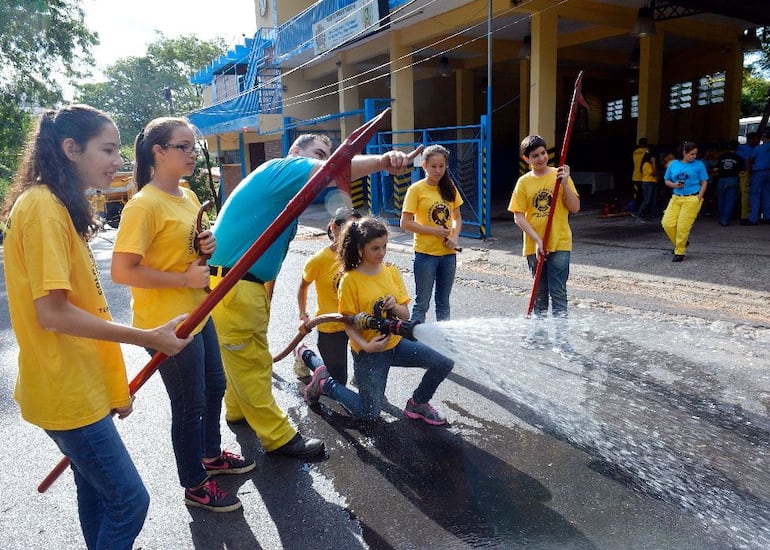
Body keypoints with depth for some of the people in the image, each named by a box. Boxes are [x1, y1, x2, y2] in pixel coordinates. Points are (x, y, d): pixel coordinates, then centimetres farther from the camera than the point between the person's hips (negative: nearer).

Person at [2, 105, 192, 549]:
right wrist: (149, 338, -20)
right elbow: (52, 312, -24)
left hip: (82, 387, 10)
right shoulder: (41, 205, -18)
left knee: (98, 490, 21)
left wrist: (113, 380, 16)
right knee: (129, 500, 0)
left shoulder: (62, 207, 12)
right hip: (67, 393, -10)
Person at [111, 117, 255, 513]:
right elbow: (121, 271, -24)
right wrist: (184, 279, -23)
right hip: (166, 324, -9)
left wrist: (207, 246, -1)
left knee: (214, 386, 22)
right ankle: (195, 486, 28)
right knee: (189, 405, 6)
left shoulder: (188, 197, 8)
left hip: (197, 313, 9)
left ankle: (211, 455, 46)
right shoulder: (144, 205, -20)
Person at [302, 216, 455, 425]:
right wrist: (365, 345, -27)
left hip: (396, 342, 5)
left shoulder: (391, 271, 0)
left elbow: (405, 314, 1)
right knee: (369, 414, 0)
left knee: (445, 362, -11)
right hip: (369, 352, -5)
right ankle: (325, 382, 21)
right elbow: (348, 323, -12)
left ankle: (417, 403, 13)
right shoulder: (350, 280, -14)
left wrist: (394, 307, -20)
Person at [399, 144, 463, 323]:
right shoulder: (416, 189, -9)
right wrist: (434, 231, -17)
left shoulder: (449, 188, 5)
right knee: (422, 303, 3)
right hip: (425, 254, -5)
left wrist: (455, 237, -7)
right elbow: (405, 223, -13)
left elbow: (457, 217, 11)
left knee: (443, 301, 17)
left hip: (448, 253, 5)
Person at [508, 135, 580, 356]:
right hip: (534, 246, 2)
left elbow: (575, 208, -6)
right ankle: (538, 332, 28)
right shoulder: (524, 182, 0)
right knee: (540, 292, 14)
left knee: (558, 292, -2)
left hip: (559, 245, -2)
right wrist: (537, 240, -13)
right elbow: (518, 217, -3)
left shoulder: (560, 175, -1)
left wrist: (565, 183, -19)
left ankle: (560, 338, 6)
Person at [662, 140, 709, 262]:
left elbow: (704, 182, 5)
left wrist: (699, 197, -8)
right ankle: (680, 242, 19)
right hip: (676, 198, 3)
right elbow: (666, 181, 15)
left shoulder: (699, 165, 2)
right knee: (667, 223, -8)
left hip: (692, 199, -3)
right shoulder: (673, 164, 8)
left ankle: (679, 252, 6)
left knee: (683, 226, -8)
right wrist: (674, 185, -7)